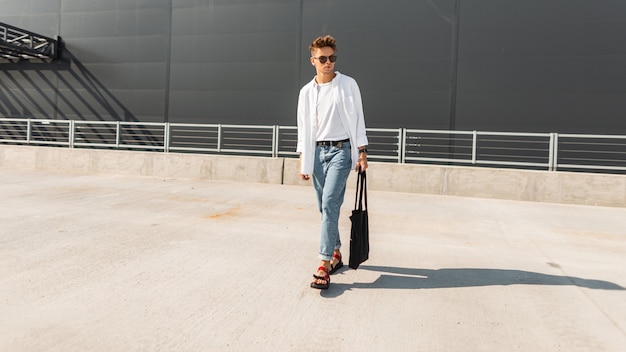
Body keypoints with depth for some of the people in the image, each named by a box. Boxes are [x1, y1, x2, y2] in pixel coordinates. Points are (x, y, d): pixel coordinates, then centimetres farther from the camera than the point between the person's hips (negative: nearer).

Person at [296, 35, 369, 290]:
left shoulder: (348, 85, -1)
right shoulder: (307, 91, 9)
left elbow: (357, 119, -1)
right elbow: (303, 128, 11)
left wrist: (362, 153, -6)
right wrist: (303, 161, 8)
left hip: (340, 149, -4)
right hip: (317, 151, 5)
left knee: (329, 204, -16)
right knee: (325, 207, 9)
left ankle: (324, 265, -15)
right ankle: (336, 253, 25)